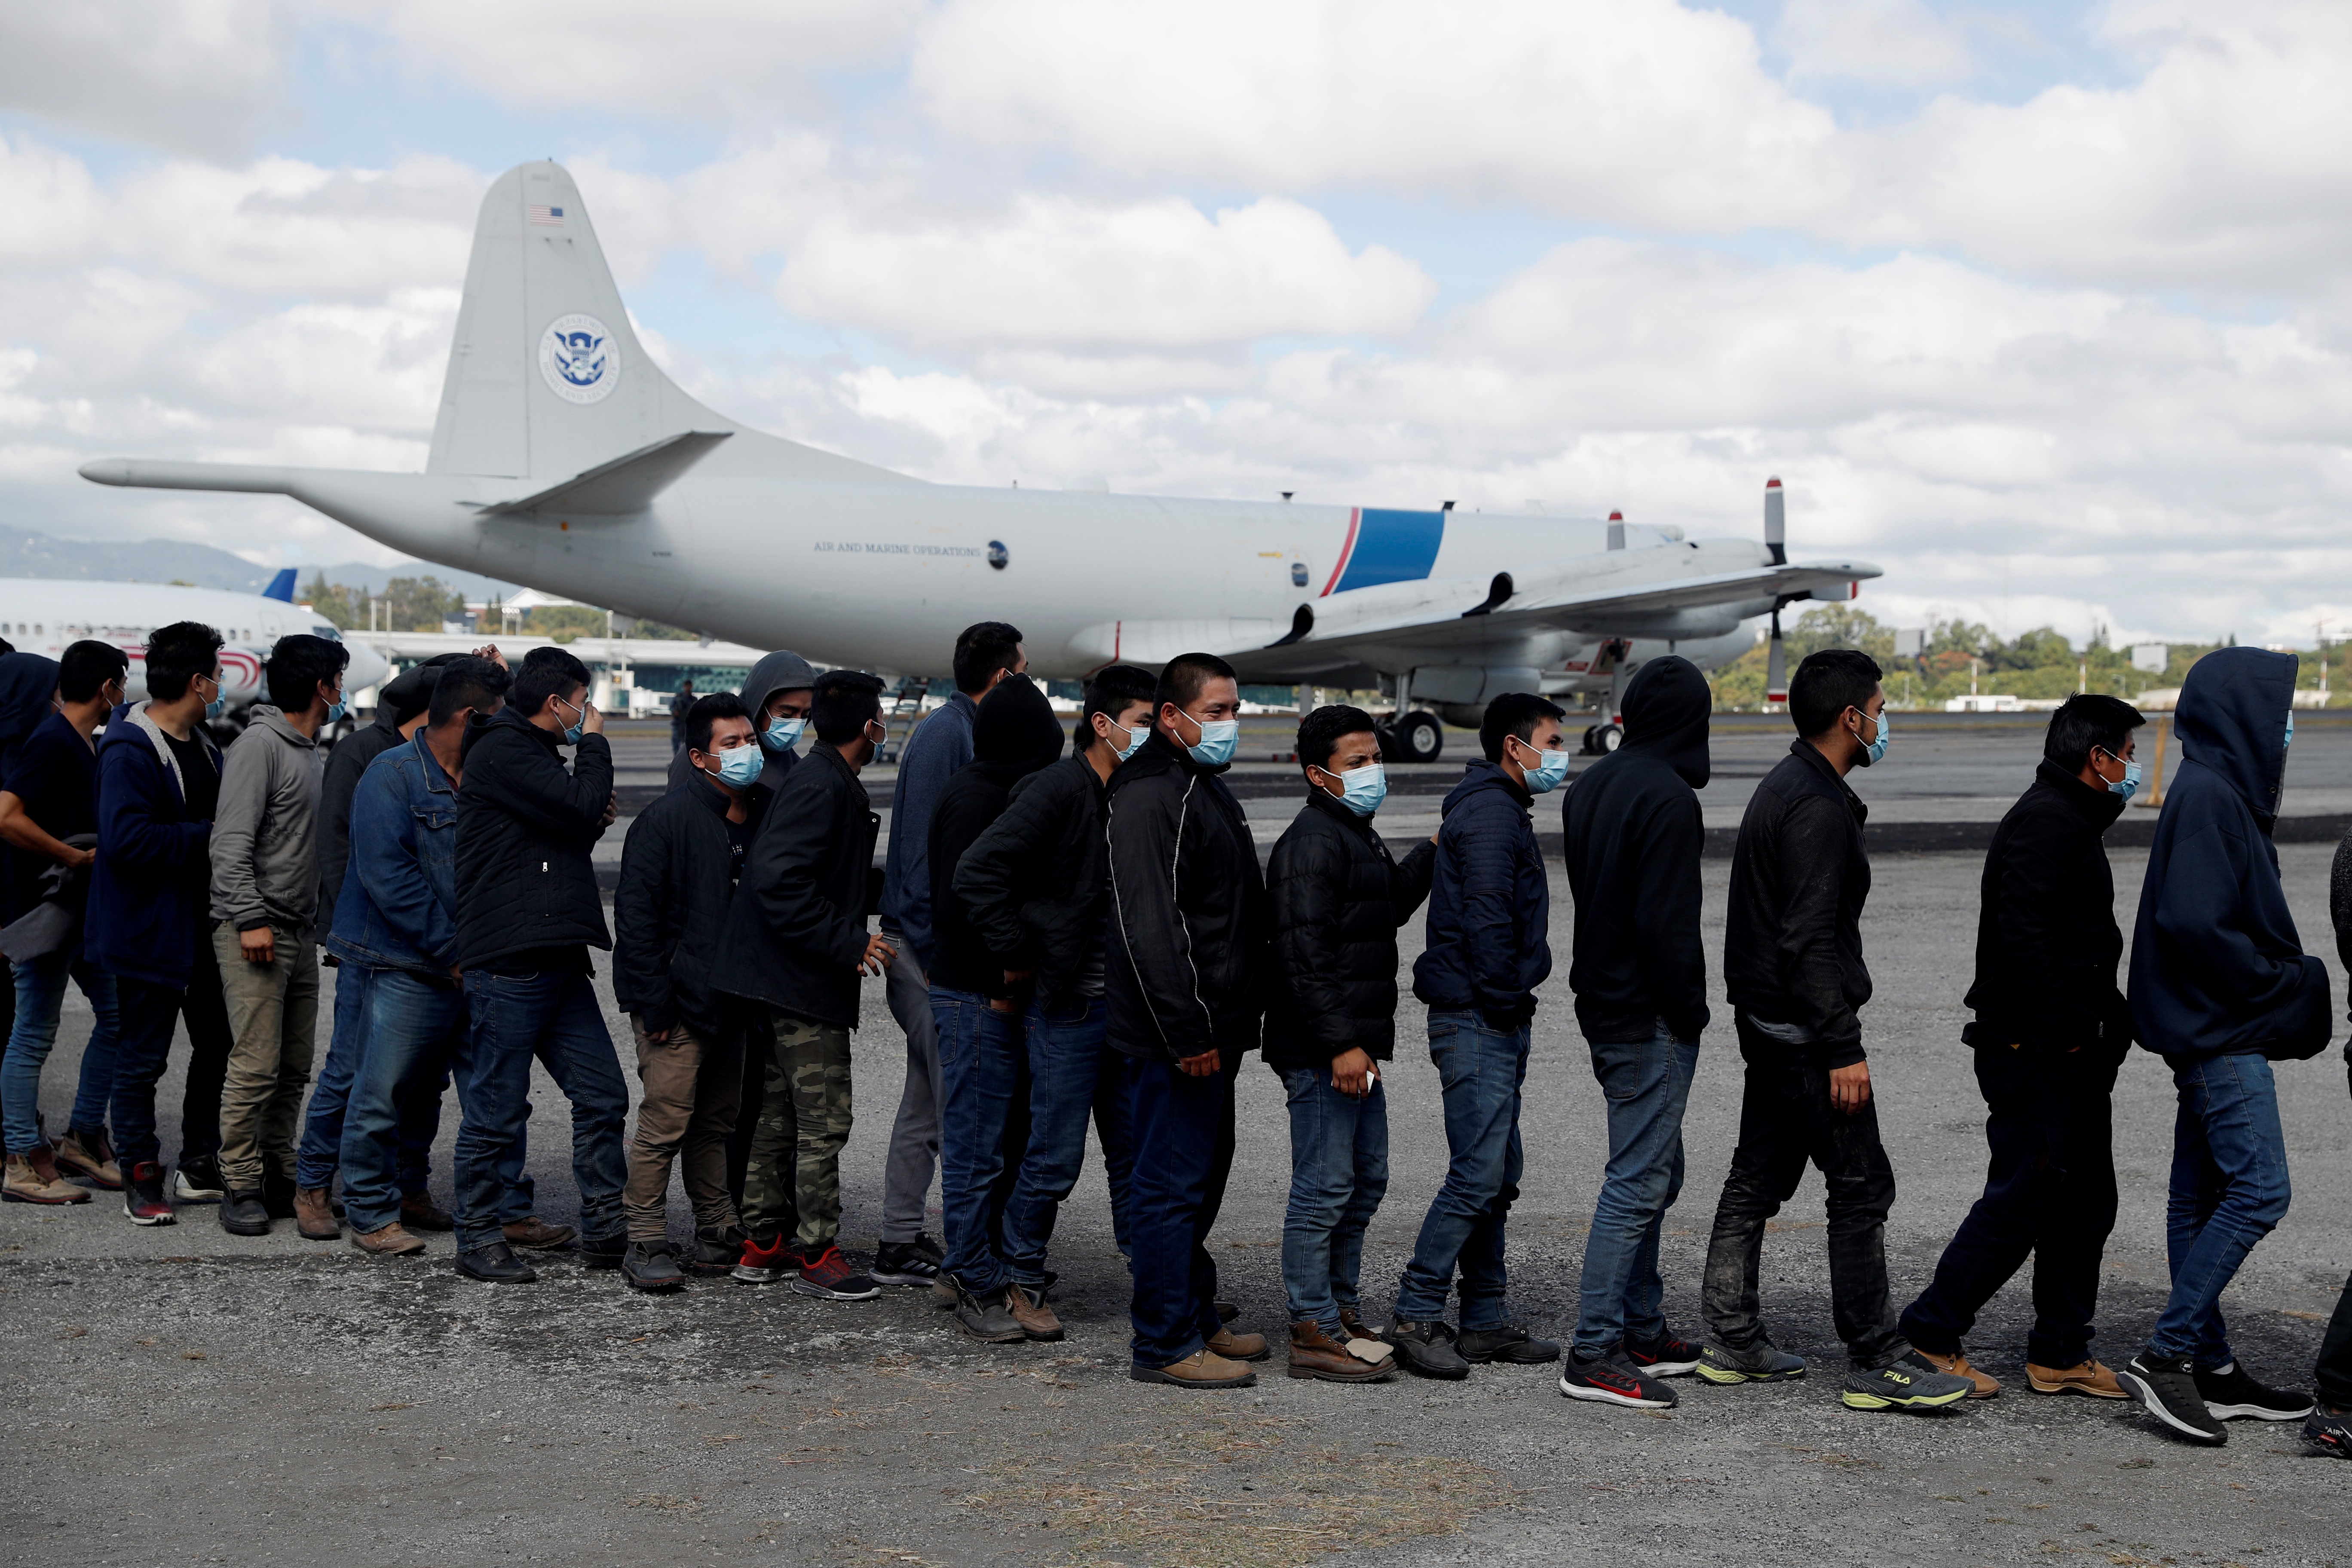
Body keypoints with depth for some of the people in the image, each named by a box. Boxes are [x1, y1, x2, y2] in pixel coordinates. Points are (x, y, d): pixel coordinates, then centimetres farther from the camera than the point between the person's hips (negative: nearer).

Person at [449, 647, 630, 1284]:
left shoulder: (533, 753, 22)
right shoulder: (501, 752, -10)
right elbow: (580, 808, -18)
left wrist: (594, 818, 6)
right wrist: (594, 746, -2)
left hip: (558, 963, 10)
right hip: (507, 965, -10)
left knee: (602, 1095, 7)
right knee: (496, 1109, -1)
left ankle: (604, 1231, 13)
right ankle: (478, 1240, 9)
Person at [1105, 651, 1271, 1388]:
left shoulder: (1206, 787, 18)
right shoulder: (1149, 797, -16)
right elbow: (1148, 926, -24)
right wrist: (1186, 1033, -25)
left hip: (1209, 1031, 11)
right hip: (1174, 1036, -11)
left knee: (1202, 1173, 18)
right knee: (1173, 1182, -6)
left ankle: (1196, 1319, 29)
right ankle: (1164, 1344, 0)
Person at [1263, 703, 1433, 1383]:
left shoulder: (1358, 837, 18)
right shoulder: (1312, 842, -15)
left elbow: (1386, 910, 35)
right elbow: (1305, 954, -22)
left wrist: (1430, 855, 25)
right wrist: (1340, 1044, -25)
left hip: (1356, 1046, 11)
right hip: (1320, 1051, -11)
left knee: (1366, 1180, 16)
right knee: (1325, 1187, -6)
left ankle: (1341, 1314, 26)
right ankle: (1314, 1333, 0)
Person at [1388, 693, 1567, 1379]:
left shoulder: (1498, 810, 20)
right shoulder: (1490, 812, -13)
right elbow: (1486, 918, -20)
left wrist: (1514, 1003, 15)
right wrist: (1505, 1003, -15)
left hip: (1495, 1022, 11)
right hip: (1478, 1020, -11)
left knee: (1497, 1177, 12)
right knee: (1478, 1175, -11)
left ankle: (1485, 1321, 17)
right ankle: (1415, 1316, -7)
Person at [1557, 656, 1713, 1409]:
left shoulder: (1589, 787, 11)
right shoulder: (1668, 799, -18)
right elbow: (1666, 925, -22)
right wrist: (1691, 1013, -11)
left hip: (1603, 1003, 10)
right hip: (1649, 1021, -10)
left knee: (1654, 1173, 19)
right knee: (1638, 1181, -6)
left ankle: (1642, 1328, 26)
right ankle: (1594, 1354, -5)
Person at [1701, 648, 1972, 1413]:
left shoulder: (1783, 789, 15)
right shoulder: (1818, 807, -18)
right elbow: (1812, 939, -24)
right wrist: (1843, 1049, -23)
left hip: (1765, 1025, 11)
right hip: (1806, 1032, -11)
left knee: (1756, 1179, 13)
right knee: (1862, 1187, -6)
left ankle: (1732, 1343, 20)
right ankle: (1877, 1363, -3)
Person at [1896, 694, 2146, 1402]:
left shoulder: (2071, 822, 20)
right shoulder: (2046, 822, -14)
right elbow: (2023, 935, -25)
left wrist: (2107, 1016, 14)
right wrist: (2063, 1032, -23)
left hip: (2068, 1052, 11)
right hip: (2034, 1052, -11)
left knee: (2085, 1201, 12)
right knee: (2024, 1199, -7)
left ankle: (2060, 1353, 19)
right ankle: (1930, 1334, 1)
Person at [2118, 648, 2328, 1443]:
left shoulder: (2222, 793, 15)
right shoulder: (2207, 795, -16)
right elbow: (2195, 924, -23)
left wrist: (2289, 980, 8)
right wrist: (2287, 983, -14)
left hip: (2218, 1029, 10)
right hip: (2221, 1030, -10)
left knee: (2204, 1194, 11)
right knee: (2258, 1188, -12)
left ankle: (2211, 1368, 17)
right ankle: (2168, 1354, -10)